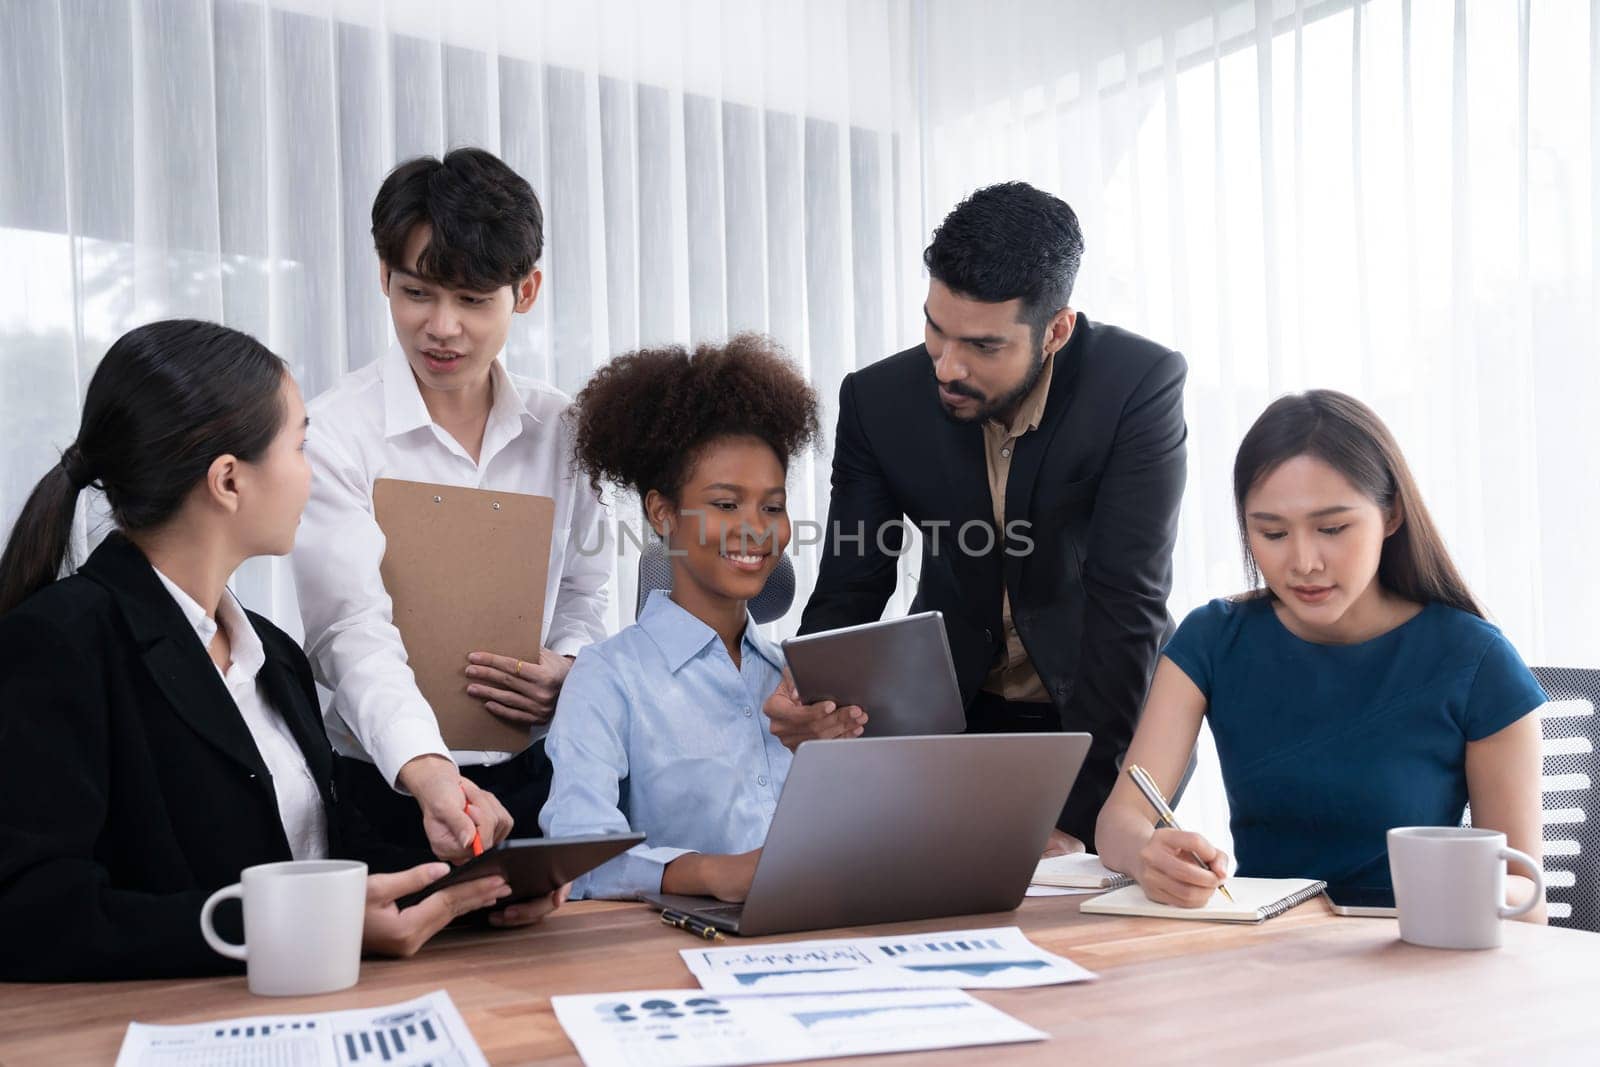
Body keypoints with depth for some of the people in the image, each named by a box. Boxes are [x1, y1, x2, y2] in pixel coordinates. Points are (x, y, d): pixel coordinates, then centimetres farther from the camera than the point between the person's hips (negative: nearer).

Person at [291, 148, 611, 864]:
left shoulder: (560, 430, 6)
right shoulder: (334, 432, -7)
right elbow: (355, 631, -17)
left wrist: (567, 668, -6)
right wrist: (427, 771, -32)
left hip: (534, 776, 3)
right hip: (392, 789, -3)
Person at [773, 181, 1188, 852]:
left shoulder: (1141, 385, -22)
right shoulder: (878, 400, -13)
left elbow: (1129, 602, -25)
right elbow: (849, 591, -8)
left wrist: (1074, 814, -29)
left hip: (1109, 714, -1)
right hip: (955, 716, 2)